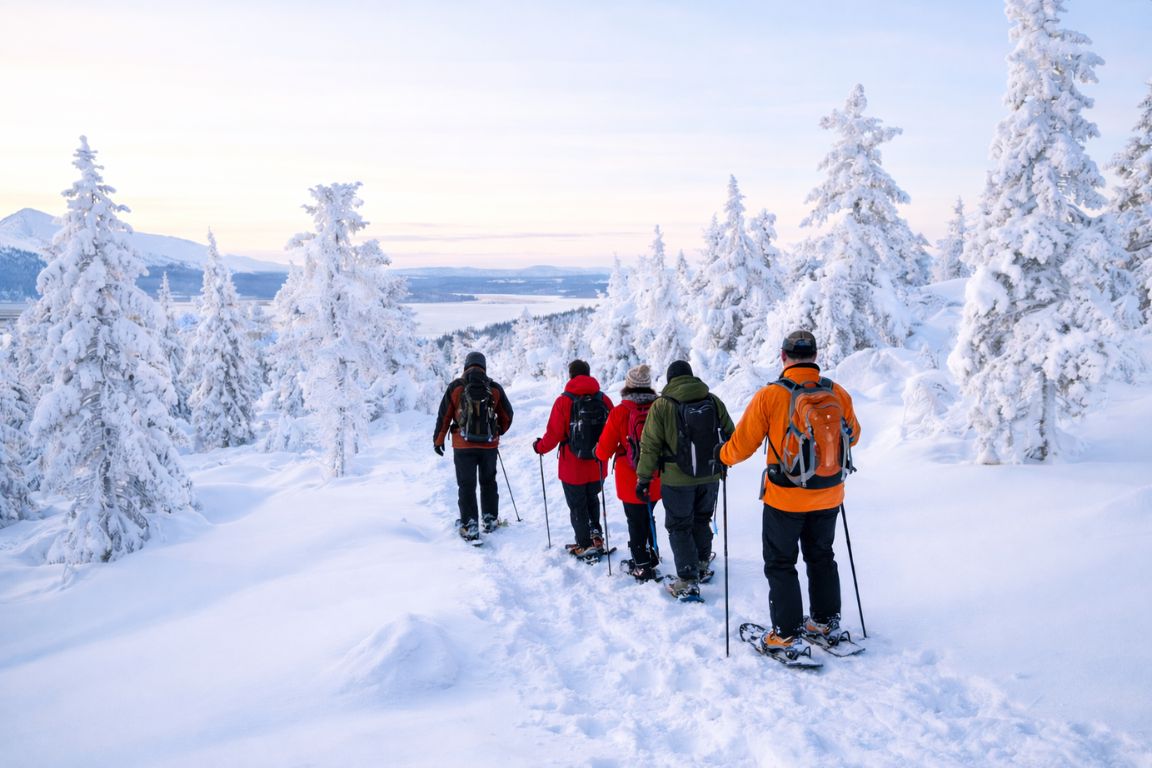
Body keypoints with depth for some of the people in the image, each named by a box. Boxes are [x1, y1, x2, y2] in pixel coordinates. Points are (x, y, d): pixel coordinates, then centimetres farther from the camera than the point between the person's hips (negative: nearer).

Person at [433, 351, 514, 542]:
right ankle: (490, 519, 24)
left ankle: (469, 526, 2)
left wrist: (438, 440, 9)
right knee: (488, 482, 19)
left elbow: (444, 415, -1)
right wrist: (498, 431, 27)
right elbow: (507, 416, 8)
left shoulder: (456, 387, -4)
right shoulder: (495, 388, 0)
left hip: (463, 446, -1)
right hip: (489, 445, 2)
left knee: (466, 485, 5)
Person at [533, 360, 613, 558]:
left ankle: (585, 545, 15)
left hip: (572, 468, -3)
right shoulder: (603, 399, -4)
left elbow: (554, 434, -12)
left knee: (577, 506, 10)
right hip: (597, 466, 3)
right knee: (592, 499, 26)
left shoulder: (563, 401, -14)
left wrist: (539, 447, 7)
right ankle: (596, 534, 16)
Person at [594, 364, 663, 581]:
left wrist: (600, 455, 14)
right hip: (656, 480, 4)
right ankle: (652, 554, 35)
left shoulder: (620, 412, -15)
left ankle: (642, 566, 15)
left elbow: (605, 447, -8)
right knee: (647, 517, 24)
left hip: (631, 482, -4)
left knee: (636, 522, 9)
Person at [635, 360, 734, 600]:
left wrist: (643, 477, -3)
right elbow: (730, 435, 9)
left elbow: (650, 445, -9)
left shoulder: (661, 405, -8)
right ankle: (701, 565, 38)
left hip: (677, 479, -4)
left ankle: (688, 581, 1)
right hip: (710, 476, 4)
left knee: (679, 527, 6)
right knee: (702, 520, 23)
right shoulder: (713, 401, 2)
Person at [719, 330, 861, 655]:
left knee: (780, 564, 10)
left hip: (785, 497, -4)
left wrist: (723, 456, 10)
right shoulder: (838, 394, -7)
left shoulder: (770, 395, -18)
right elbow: (852, 436, 11)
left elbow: (742, 443, -11)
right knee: (821, 557, 23)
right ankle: (827, 621, 34)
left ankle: (789, 634, 12)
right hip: (828, 496, 4)